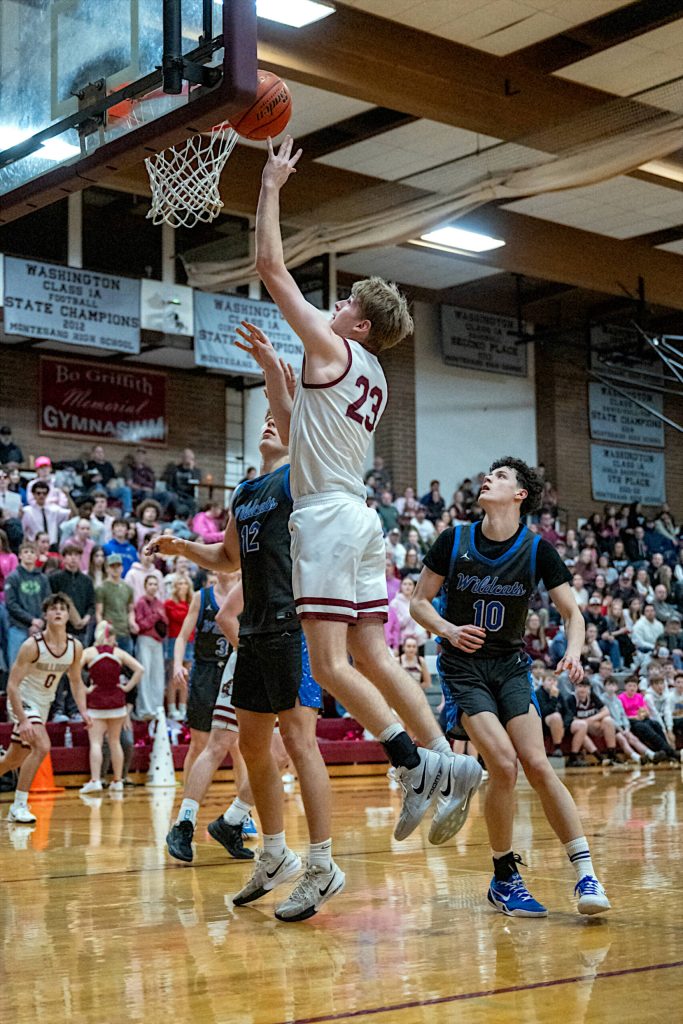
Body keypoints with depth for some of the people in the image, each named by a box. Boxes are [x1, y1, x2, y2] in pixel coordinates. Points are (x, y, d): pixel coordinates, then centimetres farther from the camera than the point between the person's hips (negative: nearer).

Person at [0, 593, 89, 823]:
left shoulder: (75, 647, -7)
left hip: (43, 705, 6)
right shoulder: (32, 645, -24)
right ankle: (19, 806, -14)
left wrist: (83, 710, -7)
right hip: (23, 702, -6)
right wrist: (23, 720, -31)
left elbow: (76, 681, 8)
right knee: (42, 746, -26)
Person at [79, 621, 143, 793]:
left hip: (96, 702, -2)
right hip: (116, 702, 2)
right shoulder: (118, 653, 2)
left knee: (95, 742, -3)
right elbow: (139, 669, -3)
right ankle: (117, 781, 14)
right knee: (115, 742, 11)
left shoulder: (89, 652, -3)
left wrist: (84, 689, -8)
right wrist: (128, 687, 2)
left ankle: (95, 781, -14)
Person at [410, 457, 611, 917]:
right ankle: (505, 878, -1)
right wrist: (449, 630, -18)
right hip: (463, 667, -1)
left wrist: (573, 651, -20)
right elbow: (419, 602, 2)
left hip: (511, 666, 1)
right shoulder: (455, 541, -6)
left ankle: (586, 874, -6)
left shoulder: (538, 550, -5)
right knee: (504, 764, -17)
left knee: (537, 765, -12)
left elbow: (572, 611, 0)